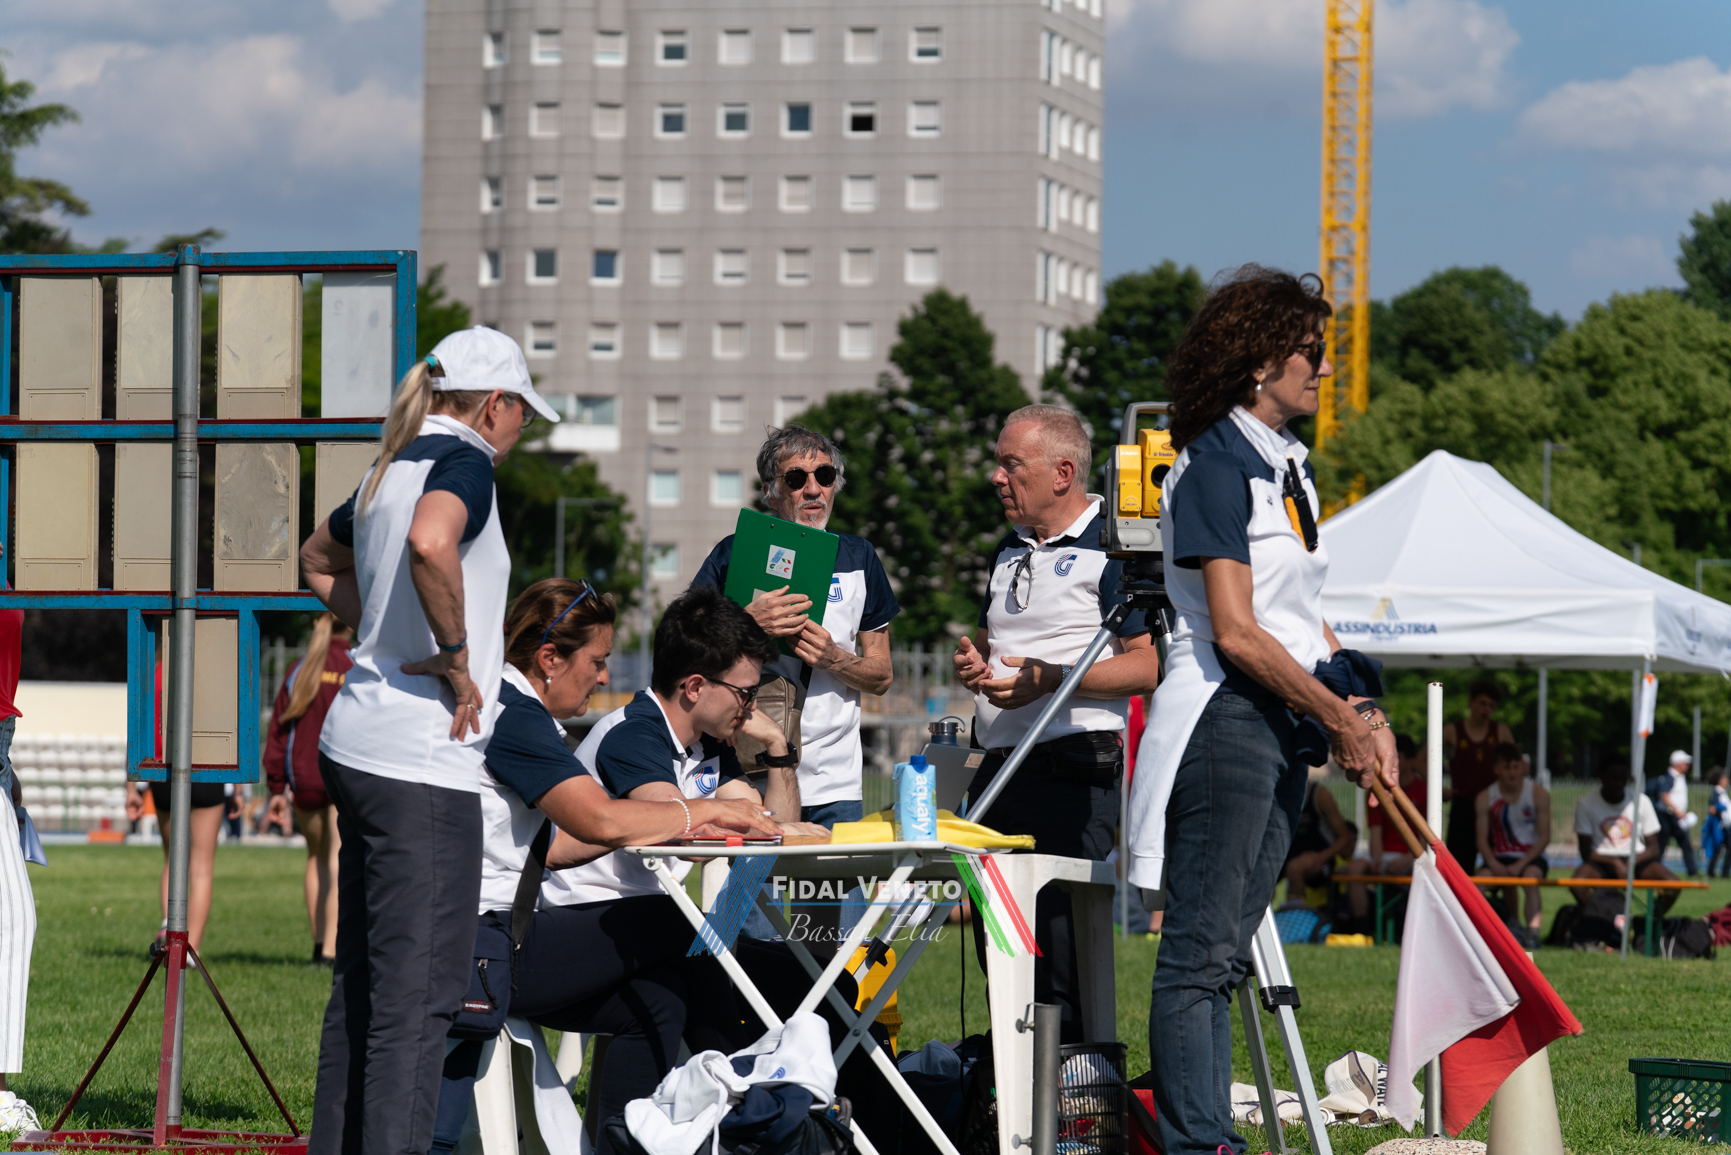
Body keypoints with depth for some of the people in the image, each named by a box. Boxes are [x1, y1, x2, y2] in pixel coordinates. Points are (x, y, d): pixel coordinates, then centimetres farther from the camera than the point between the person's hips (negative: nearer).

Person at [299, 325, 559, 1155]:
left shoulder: (391, 470, 17)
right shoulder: (462, 459, -10)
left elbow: (319, 562, 36)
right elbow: (430, 542, -33)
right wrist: (456, 655, -20)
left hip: (356, 742, 9)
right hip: (420, 763, -9)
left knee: (361, 983, 15)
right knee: (419, 994, -9)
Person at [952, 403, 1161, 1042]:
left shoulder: (1113, 547, -7)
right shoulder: (1009, 551, 20)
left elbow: (1150, 663, -14)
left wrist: (1049, 678, -21)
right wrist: (972, 662, 9)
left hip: (1074, 771, -9)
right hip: (999, 769, 9)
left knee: (1059, 951, -12)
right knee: (996, 940, 10)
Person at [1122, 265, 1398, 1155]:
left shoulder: (1289, 465, 16)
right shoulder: (1215, 468, -11)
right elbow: (1235, 632, -17)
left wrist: (1362, 710, 10)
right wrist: (1339, 717, -14)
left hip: (1283, 728, 9)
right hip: (1224, 721, -9)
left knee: (1224, 952, 9)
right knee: (1200, 952, -8)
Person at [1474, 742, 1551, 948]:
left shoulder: (1538, 794, -3)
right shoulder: (1486, 798, 2)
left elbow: (1544, 837, -5)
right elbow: (1482, 838, 1)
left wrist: (1521, 864, -17)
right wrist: (1494, 864, -18)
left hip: (1531, 857, -2)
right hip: (1499, 857, 2)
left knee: (1530, 877, -35)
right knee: (1482, 876, -29)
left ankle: (1533, 932, -39)